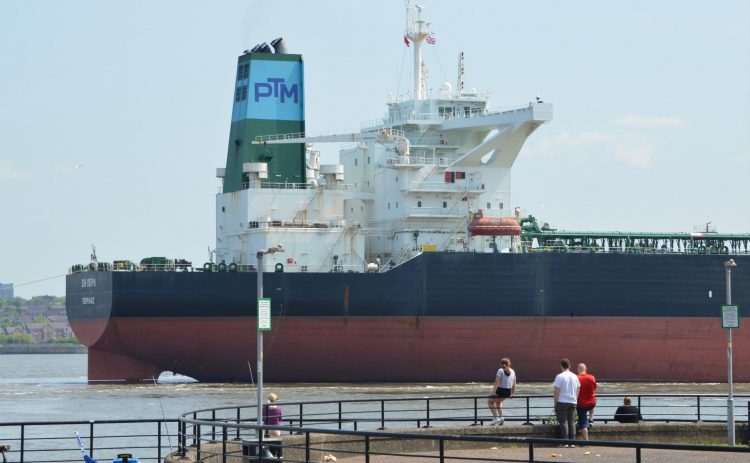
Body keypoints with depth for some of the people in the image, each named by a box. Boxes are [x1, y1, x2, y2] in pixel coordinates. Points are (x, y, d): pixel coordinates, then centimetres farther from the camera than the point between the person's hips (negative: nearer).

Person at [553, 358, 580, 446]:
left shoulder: (559, 377, -10)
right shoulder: (575, 377, 8)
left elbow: (557, 391, -11)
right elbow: (578, 390, 13)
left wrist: (555, 402, -3)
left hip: (562, 402, -5)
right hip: (572, 402, 5)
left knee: (563, 422, -2)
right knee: (572, 422, 8)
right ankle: (572, 441, 7)